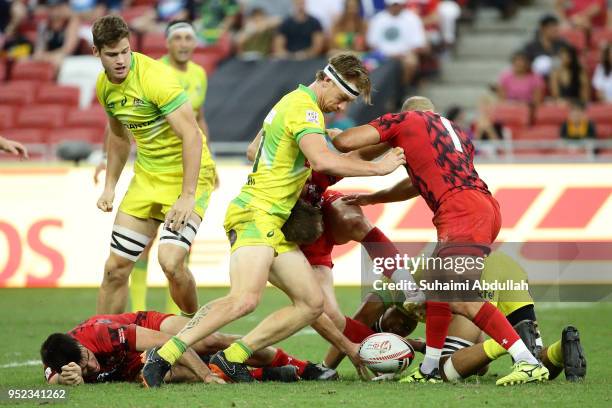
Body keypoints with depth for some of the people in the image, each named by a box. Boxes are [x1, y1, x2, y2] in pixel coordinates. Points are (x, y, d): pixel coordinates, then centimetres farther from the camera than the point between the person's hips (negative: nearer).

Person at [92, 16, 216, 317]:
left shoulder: (155, 76, -23)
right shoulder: (105, 86, 2)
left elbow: (192, 136, -25)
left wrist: (188, 196, -28)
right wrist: (109, 187, 17)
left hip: (187, 174, -7)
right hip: (147, 176, 7)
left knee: (170, 261, -23)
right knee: (115, 267, 3)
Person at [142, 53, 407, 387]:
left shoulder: (294, 101, 21)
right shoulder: (306, 108, -10)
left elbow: (253, 150, 34)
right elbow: (323, 161, -28)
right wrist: (379, 167, -17)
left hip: (272, 222, 11)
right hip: (256, 213, -11)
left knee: (311, 303, 6)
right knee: (245, 298, -30)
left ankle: (231, 359, 2)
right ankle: (163, 356, -29)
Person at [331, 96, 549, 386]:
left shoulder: (402, 120, 14)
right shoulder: (457, 134, 33)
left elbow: (344, 142, 6)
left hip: (461, 209, -9)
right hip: (487, 207, 9)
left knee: (463, 301, -16)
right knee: (438, 285, 21)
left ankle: (529, 363, -24)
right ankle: (429, 370, 26)